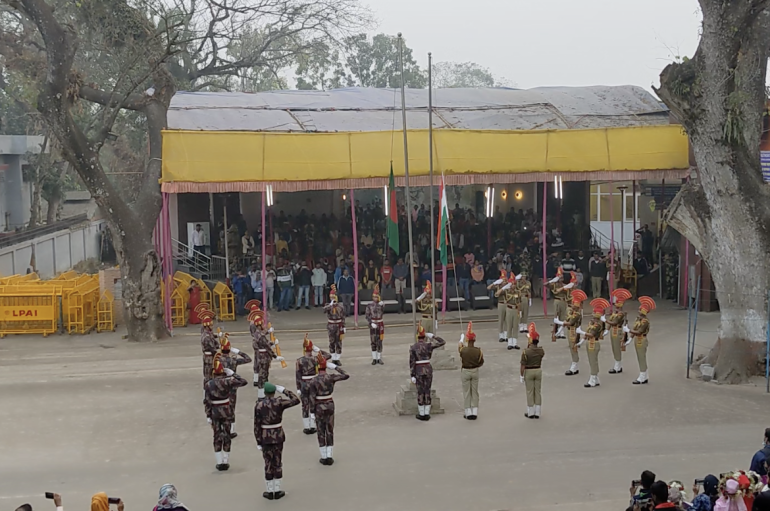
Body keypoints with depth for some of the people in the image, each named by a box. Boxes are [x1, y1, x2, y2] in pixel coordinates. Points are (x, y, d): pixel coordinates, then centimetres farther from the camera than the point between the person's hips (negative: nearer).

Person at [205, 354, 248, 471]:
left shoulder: (209, 385, -8)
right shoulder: (227, 381, -13)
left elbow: (208, 402, -7)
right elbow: (243, 382, -7)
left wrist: (209, 417, -1)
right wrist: (232, 373, 0)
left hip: (215, 412, 1)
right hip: (227, 411, -1)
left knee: (217, 437, 10)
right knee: (227, 435, 10)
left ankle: (220, 462, 11)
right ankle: (226, 462, 14)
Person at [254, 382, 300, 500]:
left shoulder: (258, 405, -11)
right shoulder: (279, 402, -13)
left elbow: (257, 426, -9)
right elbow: (296, 401, -6)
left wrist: (258, 443, -3)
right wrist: (283, 390, -2)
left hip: (265, 437, 0)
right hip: (278, 436, 0)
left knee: (268, 464, 9)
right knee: (278, 463, 11)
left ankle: (270, 492, 16)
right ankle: (277, 491, 16)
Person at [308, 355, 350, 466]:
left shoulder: (313, 381, -14)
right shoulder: (331, 377, -11)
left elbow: (312, 398, -14)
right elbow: (346, 375, -2)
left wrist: (312, 412, -7)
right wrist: (335, 366, 0)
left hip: (319, 407, -1)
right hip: (330, 405, 2)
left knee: (321, 432, 10)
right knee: (330, 431, 11)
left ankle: (324, 458, 13)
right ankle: (329, 457, 10)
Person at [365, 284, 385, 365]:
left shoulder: (381, 304, 0)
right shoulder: (369, 306, -2)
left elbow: (383, 313, -18)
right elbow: (367, 317, -4)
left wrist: (382, 306, -35)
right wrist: (371, 324, -18)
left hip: (380, 324, 1)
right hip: (373, 325, -1)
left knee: (379, 342, 3)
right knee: (373, 342, 1)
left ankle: (379, 358, 10)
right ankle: (374, 359, 6)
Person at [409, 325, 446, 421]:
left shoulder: (412, 347, -8)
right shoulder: (429, 345, -6)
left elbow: (412, 362, -10)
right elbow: (443, 342, -1)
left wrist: (412, 376, -7)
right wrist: (431, 336, 0)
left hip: (418, 371, -1)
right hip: (428, 370, 1)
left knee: (420, 392, 7)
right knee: (427, 391, 9)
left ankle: (421, 414, 12)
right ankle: (427, 414, 12)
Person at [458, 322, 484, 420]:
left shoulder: (463, 350, -18)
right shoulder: (478, 351, -15)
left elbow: (460, 346, 8)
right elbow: (481, 363, -4)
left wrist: (461, 339, 29)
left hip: (465, 372, -2)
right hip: (475, 371, 2)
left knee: (466, 392, 8)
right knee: (475, 392, 12)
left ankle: (468, 413, 10)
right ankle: (475, 413, 13)